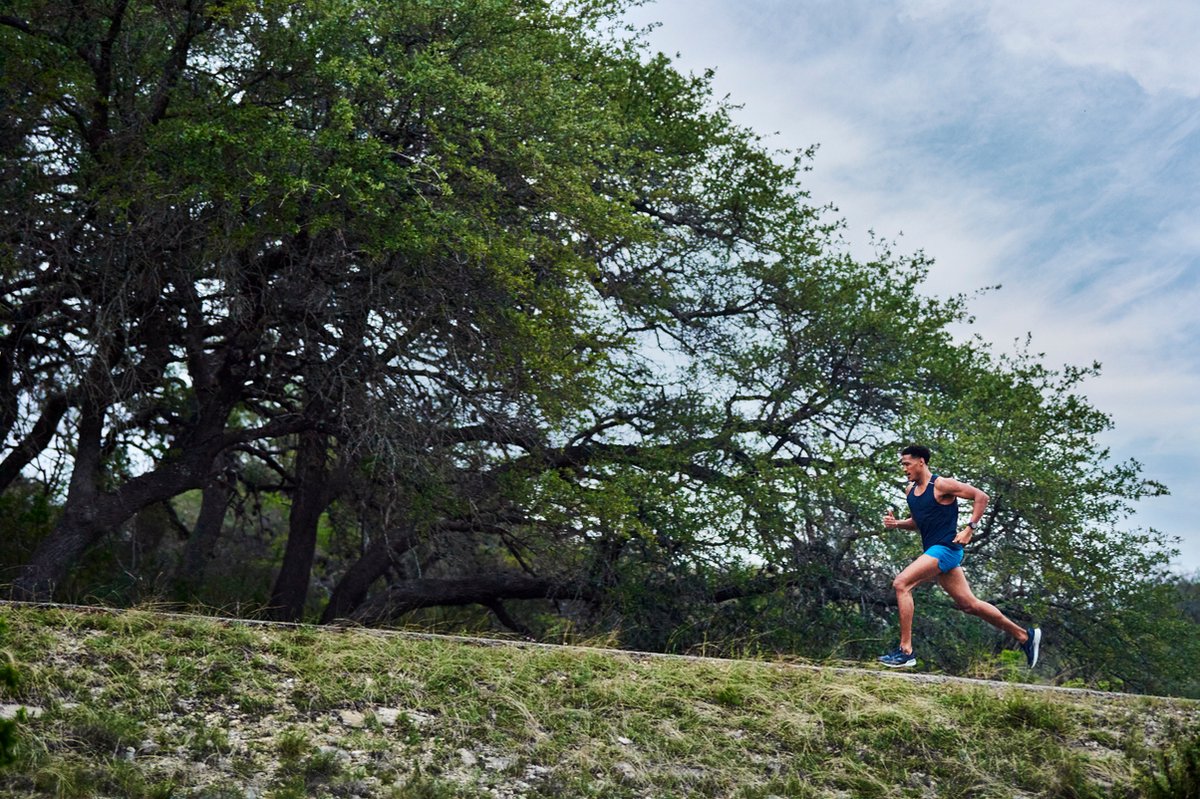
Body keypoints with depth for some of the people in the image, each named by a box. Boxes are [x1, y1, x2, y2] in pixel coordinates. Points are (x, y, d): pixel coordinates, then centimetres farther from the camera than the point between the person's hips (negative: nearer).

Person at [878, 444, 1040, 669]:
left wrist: (969, 529, -15)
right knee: (968, 604, 12)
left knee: (901, 583, -20)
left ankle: (905, 651, -19)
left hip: (945, 548, -9)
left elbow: (981, 497, -10)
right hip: (933, 551, 9)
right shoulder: (911, 490, 13)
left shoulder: (941, 485, -11)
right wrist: (897, 523, 5)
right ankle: (1024, 635, 25)